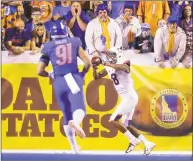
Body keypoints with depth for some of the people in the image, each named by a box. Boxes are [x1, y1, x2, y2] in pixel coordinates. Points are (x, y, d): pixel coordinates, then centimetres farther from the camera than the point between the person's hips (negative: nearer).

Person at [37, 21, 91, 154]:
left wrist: (50, 75, 25)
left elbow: (39, 71, 6)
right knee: (79, 108, -12)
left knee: (67, 116, 13)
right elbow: (87, 62, 3)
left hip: (59, 82, 2)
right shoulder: (74, 42, 9)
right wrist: (82, 74, 20)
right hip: (74, 78, -2)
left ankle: (74, 147, 19)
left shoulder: (48, 47, 9)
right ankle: (75, 122, -49)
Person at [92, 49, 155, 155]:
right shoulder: (108, 69, 12)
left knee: (113, 120, -12)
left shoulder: (123, 65, -13)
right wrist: (94, 68, -4)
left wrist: (107, 64, -31)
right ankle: (147, 144, 13)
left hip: (130, 97, -10)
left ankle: (133, 140, -4)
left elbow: (122, 67, -38)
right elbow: (96, 77, 16)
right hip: (127, 98, 10)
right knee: (127, 125, 12)